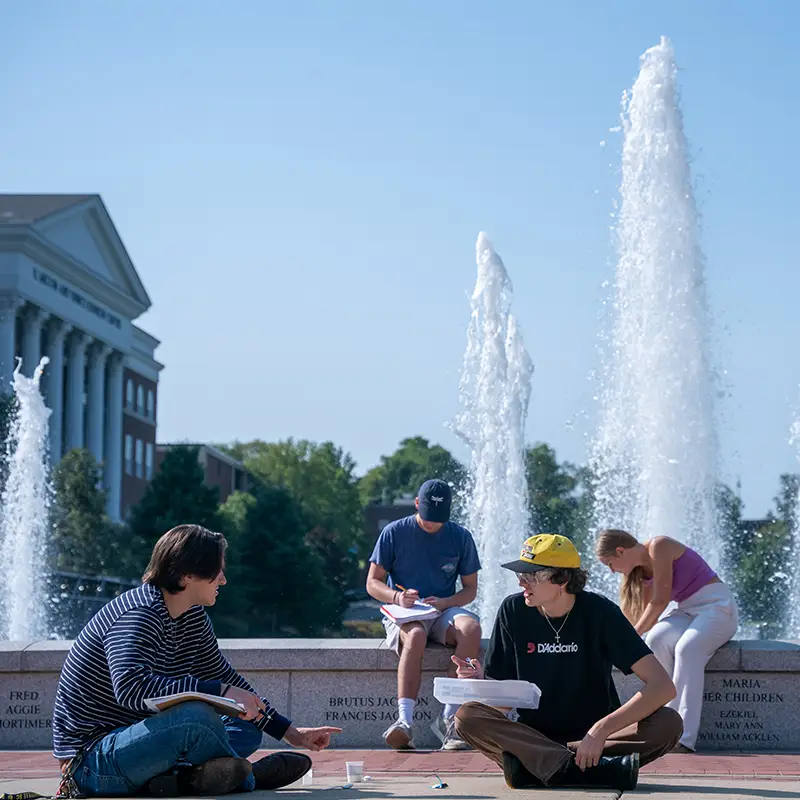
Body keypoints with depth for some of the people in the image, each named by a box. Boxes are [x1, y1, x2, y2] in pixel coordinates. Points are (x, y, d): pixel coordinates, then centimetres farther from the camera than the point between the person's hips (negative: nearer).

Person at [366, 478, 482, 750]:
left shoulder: (460, 537, 7)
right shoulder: (395, 532, 1)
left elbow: (470, 589, 9)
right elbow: (372, 583, 3)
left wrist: (444, 603, -12)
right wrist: (396, 596, -19)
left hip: (444, 612, 2)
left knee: (471, 628, -33)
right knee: (415, 636, -39)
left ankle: (449, 718, -33)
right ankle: (405, 721, -51)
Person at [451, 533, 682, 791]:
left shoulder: (599, 612, -8)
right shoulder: (513, 611, 0)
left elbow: (663, 685, -17)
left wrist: (602, 730, -28)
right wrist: (481, 683, -19)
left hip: (594, 737, -2)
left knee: (668, 724, -28)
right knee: (467, 716, -26)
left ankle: (532, 764, -30)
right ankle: (603, 770, -35)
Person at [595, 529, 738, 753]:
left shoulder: (659, 547, -12)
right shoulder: (643, 570, 12)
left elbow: (660, 600, -16)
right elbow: (649, 616, 16)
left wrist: (634, 634, -11)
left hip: (717, 606, -7)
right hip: (688, 612, 7)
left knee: (686, 648, -34)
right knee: (656, 640, -23)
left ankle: (684, 740, -41)